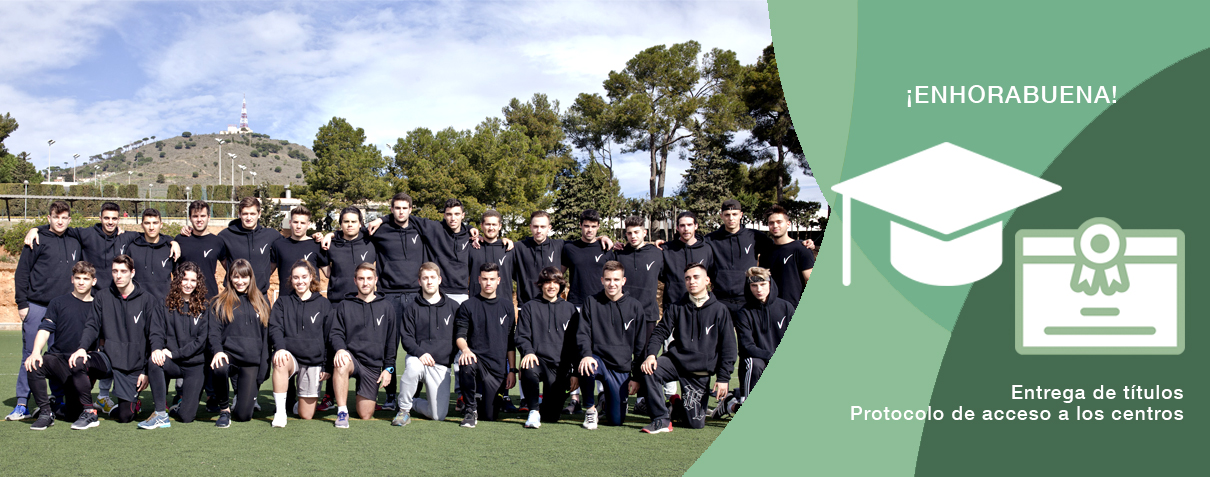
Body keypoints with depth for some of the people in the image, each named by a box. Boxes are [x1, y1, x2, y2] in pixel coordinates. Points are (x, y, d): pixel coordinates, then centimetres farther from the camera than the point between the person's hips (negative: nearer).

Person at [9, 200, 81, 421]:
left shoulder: (75, 243, 12)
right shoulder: (37, 240, 0)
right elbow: (21, 273, 0)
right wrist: (22, 303, -6)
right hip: (36, 306, -3)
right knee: (30, 355, -1)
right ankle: (22, 405, 4)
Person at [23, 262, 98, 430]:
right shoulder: (59, 302, 10)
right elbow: (45, 329, -1)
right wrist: (36, 352, -18)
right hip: (58, 358, 1)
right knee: (34, 364, -32)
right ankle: (45, 412, -17)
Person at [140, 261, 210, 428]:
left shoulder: (203, 308, 2)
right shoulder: (166, 305, 6)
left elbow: (201, 340, -5)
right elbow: (157, 331, -1)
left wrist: (175, 353, -15)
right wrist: (157, 349, -23)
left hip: (195, 364, -1)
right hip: (172, 363, 1)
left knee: (186, 416, -10)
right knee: (154, 362, -36)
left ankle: (184, 390, 26)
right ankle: (161, 414, -23)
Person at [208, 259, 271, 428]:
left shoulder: (261, 303, 15)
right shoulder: (220, 303, 11)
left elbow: (266, 335, 12)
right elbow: (214, 330, 1)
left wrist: (263, 369, 4)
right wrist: (217, 351, -21)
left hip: (251, 360, 1)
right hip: (229, 354, -1)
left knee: (243, 415, -8)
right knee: (219, 369, -40)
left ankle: (245, 395, 31)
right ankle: (224, 410, -12)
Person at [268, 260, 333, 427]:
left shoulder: (323, 304, 8)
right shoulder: (282, 302, 10)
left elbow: (329, 337, 8)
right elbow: (274, 328, -2)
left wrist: (327, 366, 2)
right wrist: (280, 347, -23)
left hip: (314, 361, 0)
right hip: (290, 355, 0)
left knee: (306, 415, -1)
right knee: (280, 361, -39)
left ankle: (303, 398, 36)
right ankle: (280, 411, -27)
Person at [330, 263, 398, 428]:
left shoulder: (387, 306, 9)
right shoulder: (344, 306, 9)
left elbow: (392, 340, 10)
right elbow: (336, 333, 2)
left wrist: (389, 368, 3)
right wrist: (340, 349, -21)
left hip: (374, 365, 1)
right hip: (351, 357, -1)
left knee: (365, 415, -1)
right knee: (341, 363, -39)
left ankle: (371, 396, 35)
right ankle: (342, 412, -27)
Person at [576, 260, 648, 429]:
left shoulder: (635, 307, 4)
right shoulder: (592, 303, 3)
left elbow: (641, 346, 7)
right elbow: (582, 334, -3)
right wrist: (586, 355, -24)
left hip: (622, 368, 1)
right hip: (598, 359, -1)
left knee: (617, 420, -5)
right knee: (586, 368, -38)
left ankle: (607, 402, 34)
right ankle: (590, 408, -9)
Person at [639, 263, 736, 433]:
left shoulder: (720, 310, 0)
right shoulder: (677, 308, 6)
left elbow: (728, 346, 0)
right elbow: (660, 332, 1)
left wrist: (723, 378, -6)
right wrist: (651, 354, -19)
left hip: (701, 373, -1)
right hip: (676, 360, 1)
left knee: (696, 423, -4)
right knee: (649, 370, -31)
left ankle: (678, 405, 31)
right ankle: (661, 419, -17)